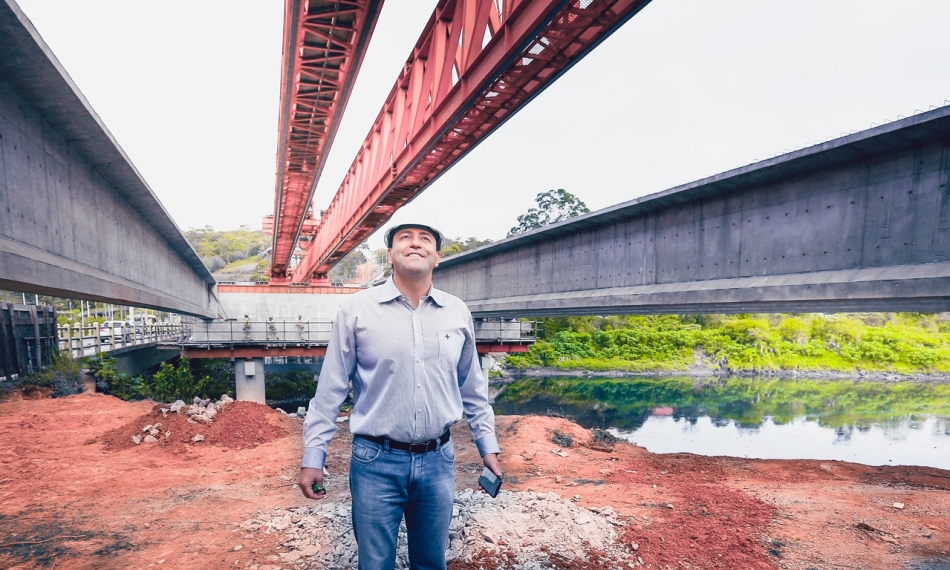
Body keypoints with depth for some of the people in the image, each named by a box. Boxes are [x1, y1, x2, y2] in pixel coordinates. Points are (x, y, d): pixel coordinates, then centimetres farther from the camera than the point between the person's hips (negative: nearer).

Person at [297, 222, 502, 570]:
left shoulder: (458, 313, 2)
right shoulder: (357, 309, -6)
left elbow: (472, 388, 10)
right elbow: (331, 389, -3)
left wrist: (488, 445, 12)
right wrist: (313, 456, -3)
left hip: (438, 461, 3)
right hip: (375, 462, -2)